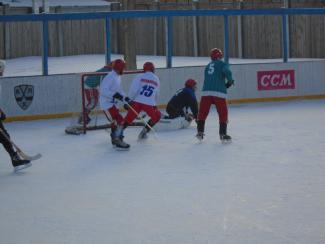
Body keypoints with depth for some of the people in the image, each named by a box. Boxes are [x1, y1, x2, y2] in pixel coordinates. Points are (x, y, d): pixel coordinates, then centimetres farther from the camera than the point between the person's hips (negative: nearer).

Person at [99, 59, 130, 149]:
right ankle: (118, 141, -15)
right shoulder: (110, 77, -21)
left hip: (112, 103, 10)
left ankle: (115, 139, 30)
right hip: (107, 103, -10)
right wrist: (114, 95, -34)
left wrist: (125, 98, 8)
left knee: (115, 121, 17)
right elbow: (103, 90, -27)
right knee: (119, 120, -15)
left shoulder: (117, 77, 11)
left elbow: (119, 89, 20)